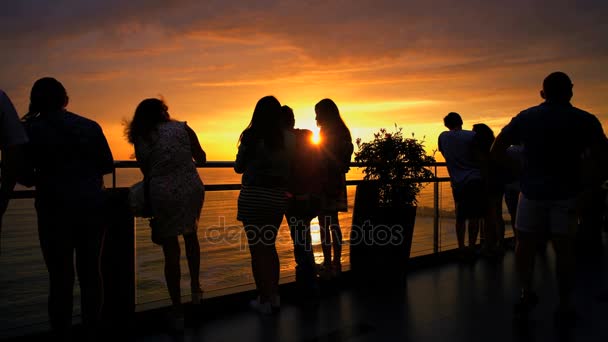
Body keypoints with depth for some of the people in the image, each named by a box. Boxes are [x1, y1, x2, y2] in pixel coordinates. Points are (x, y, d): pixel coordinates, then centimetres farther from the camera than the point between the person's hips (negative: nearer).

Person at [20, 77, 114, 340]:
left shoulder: (30, 130, -3)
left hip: (54, 210, -2)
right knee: (90, 271, 13)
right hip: (92, 207, 3)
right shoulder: (90, 127, 4)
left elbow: (24, 174, -3)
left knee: (60, 276, 6)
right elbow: (108, 165, 6)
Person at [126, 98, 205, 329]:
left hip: (162, 195, 0)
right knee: (191, 234, 28)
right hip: (191, 190, 1)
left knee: (171, 251, 8)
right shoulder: (182, 128, 3)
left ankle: (177, 311, 16)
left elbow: (147, 173, 9)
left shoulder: (140, 141, 5)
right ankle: (195, 287, 28)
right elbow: (201, 159, 8)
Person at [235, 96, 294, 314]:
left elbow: (238, 168, 0)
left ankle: (264, 300, 13)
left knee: (257, 248, 6)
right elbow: (291, 168, 3)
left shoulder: (251, 136, -9)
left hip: (252, 197, -4)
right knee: (269, 246, 18)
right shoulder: (288, 138, -1)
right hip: (277, 197, 4)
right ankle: (274, 296, 23)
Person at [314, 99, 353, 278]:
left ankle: (328, 265, -1)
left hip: (325, 181, -9)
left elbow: (321, 160, -15)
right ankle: (336, 263, 20)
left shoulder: (325, 132, -12)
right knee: (334, 223, 14)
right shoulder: (343, 132, 13)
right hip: (338, 181, 9)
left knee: (324, 223, -4)